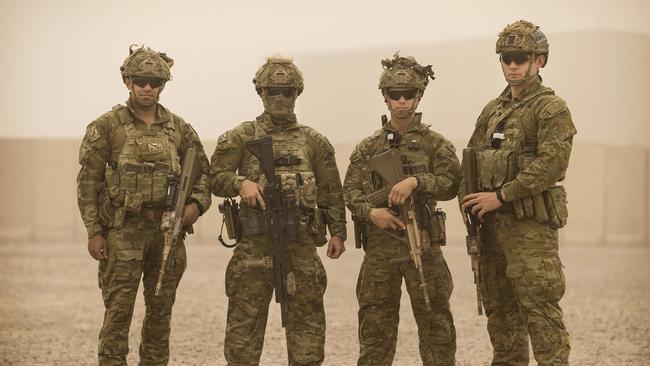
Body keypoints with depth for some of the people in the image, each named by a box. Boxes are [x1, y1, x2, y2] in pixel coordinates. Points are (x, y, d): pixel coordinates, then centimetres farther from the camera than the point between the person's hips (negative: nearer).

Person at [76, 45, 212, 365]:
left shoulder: (178, 128, 9)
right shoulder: (107, 126, -2)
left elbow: (203, 171, 15)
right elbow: (88, 181, -3)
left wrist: (197, 203, -5)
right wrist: (94, 231, -9)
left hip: (168, 229, 4)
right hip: (123, 230, -4)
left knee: (161, 311, 9)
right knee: (118, 311, -5)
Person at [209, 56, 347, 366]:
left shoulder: (314, 141, 12)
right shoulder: (241, 137, 6)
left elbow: (331, 191, 12)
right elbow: (216, 177, 4)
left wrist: (338, 232, 4)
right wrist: (241, 183, -16)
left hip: (301, 244, 2)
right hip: (255, 244, -2)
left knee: (306, 319, 4)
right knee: (245, 318, 0)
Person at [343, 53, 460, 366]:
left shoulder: (435, 143, 4)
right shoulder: (367, 148, 11)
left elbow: (451, 184, -8)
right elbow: (350, 191, 7)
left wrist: (415, 181, -23)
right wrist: (370, 211, -12)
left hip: (423, 245, -2)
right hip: (379, 247, 2)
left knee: (435, 321, 0)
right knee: (375, 326, 7)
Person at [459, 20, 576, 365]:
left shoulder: (552, 109, -5)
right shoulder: (492, 110, 17)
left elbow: (551, 165, -17)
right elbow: (472, 158, 20)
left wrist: (500, 196, -18)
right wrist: (467, 199, 2)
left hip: (530, 224, -7)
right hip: (491, 223, 8)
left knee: (540, 308, -12)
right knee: (499, 308, 12)